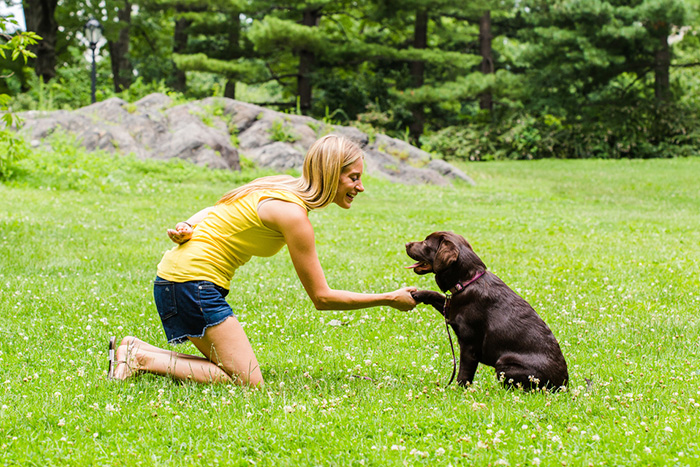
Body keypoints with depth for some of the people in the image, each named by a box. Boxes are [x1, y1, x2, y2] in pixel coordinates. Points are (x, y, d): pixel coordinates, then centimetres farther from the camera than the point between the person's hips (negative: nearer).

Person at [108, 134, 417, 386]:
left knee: (236, 372, 11)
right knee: (248, 382, -11)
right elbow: (322, 298, -14)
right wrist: (390, 300, -10)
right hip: (194, 281, -10)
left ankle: (137, 351, 11)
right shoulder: (293, 214, -19)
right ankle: (143, 359, -9)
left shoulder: (284, 188, 10)